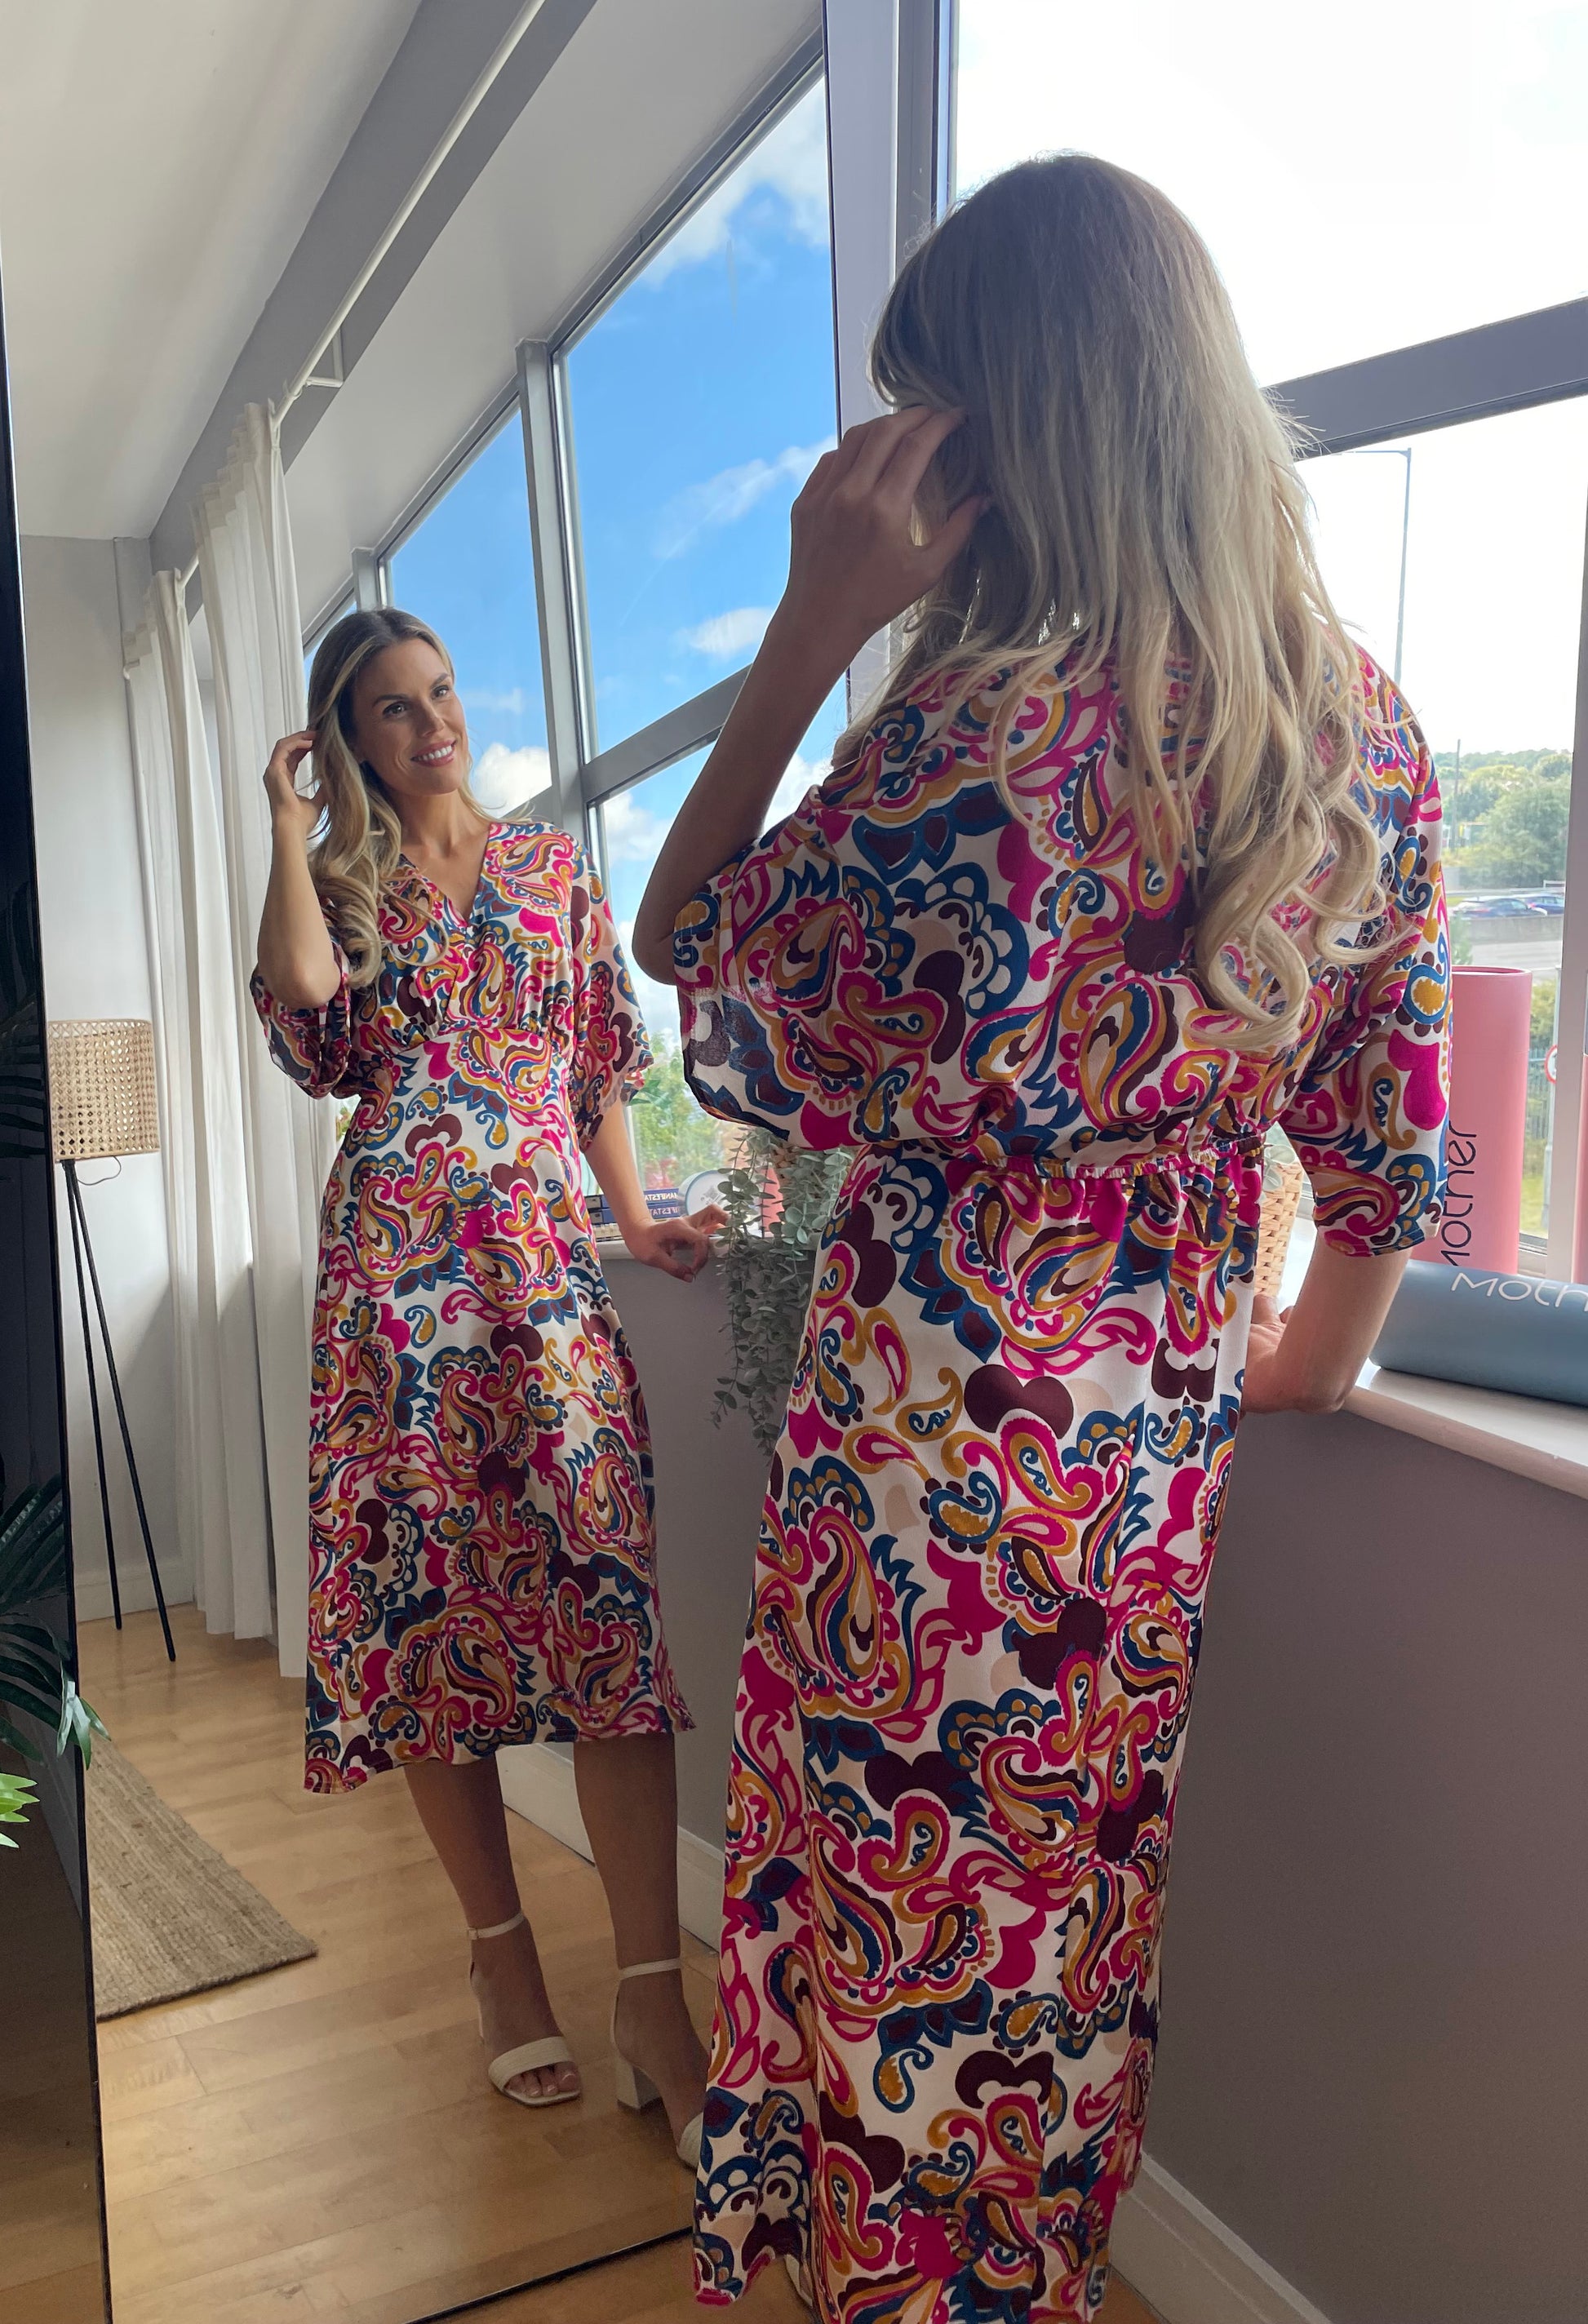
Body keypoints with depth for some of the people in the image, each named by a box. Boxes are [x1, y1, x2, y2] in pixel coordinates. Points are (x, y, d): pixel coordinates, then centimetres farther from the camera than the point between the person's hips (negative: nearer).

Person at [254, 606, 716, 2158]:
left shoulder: (553, 864, 16)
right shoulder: (340, 882, 14)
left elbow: (603, 1061, 14)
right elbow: (303, 1010, -9)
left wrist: (636, 1216, 2)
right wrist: (290, 825, 0)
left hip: (542, 1257, 0)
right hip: (394, 1266, 1)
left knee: (601, 1602, -9)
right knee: (424, 1602, 3)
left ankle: (653, 2000, -2)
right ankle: (503, 1954, 19)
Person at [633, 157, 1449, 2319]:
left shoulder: (991, 722, -23)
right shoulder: (1368, 726, -1)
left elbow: (689, 958, -11)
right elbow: (1389, 1122, 5)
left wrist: (810, 629, -14)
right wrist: (1299, 1358, 19)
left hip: (937, 1432, -7)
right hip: (1165, 1428, 7)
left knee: (905, 1909, 16)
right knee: (1078, 1888, 26)